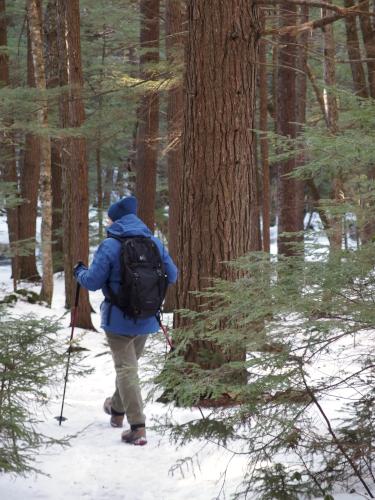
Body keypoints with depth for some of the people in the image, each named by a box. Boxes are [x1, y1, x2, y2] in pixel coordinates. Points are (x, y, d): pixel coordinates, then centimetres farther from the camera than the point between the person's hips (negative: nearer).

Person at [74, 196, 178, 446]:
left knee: (126, 368, -1)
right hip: (147, 319, 5)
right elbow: (172, 276, 6)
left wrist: (80, 272, 7)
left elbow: (93, 281, -14)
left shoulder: (110, 246, -15)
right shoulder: (156, 243, 0)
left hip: (119, 319, -5)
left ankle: (138, 427, -11)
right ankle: (117, 409, 43)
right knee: (130, 363, 24)